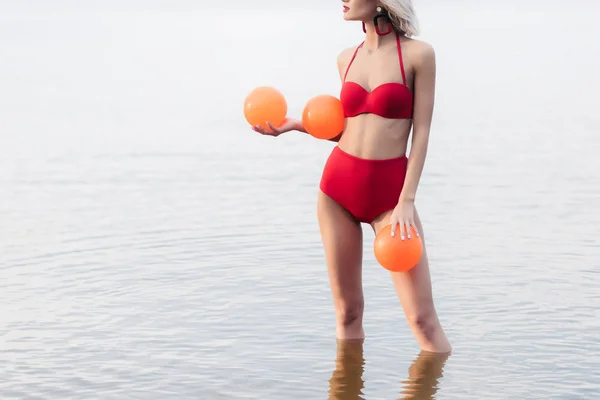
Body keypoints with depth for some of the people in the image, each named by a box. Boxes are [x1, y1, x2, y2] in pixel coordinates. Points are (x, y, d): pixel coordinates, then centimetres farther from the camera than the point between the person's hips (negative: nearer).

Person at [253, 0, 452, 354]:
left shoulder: (417, 54, -6)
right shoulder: (347, 59, 9)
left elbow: (421, 133, -8)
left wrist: (407, 201, -15)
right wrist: (298, 125, 3)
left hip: (389, 190, -4)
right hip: (339, 183, 5)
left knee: (423, 318, -9)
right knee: (347, 310, 8)